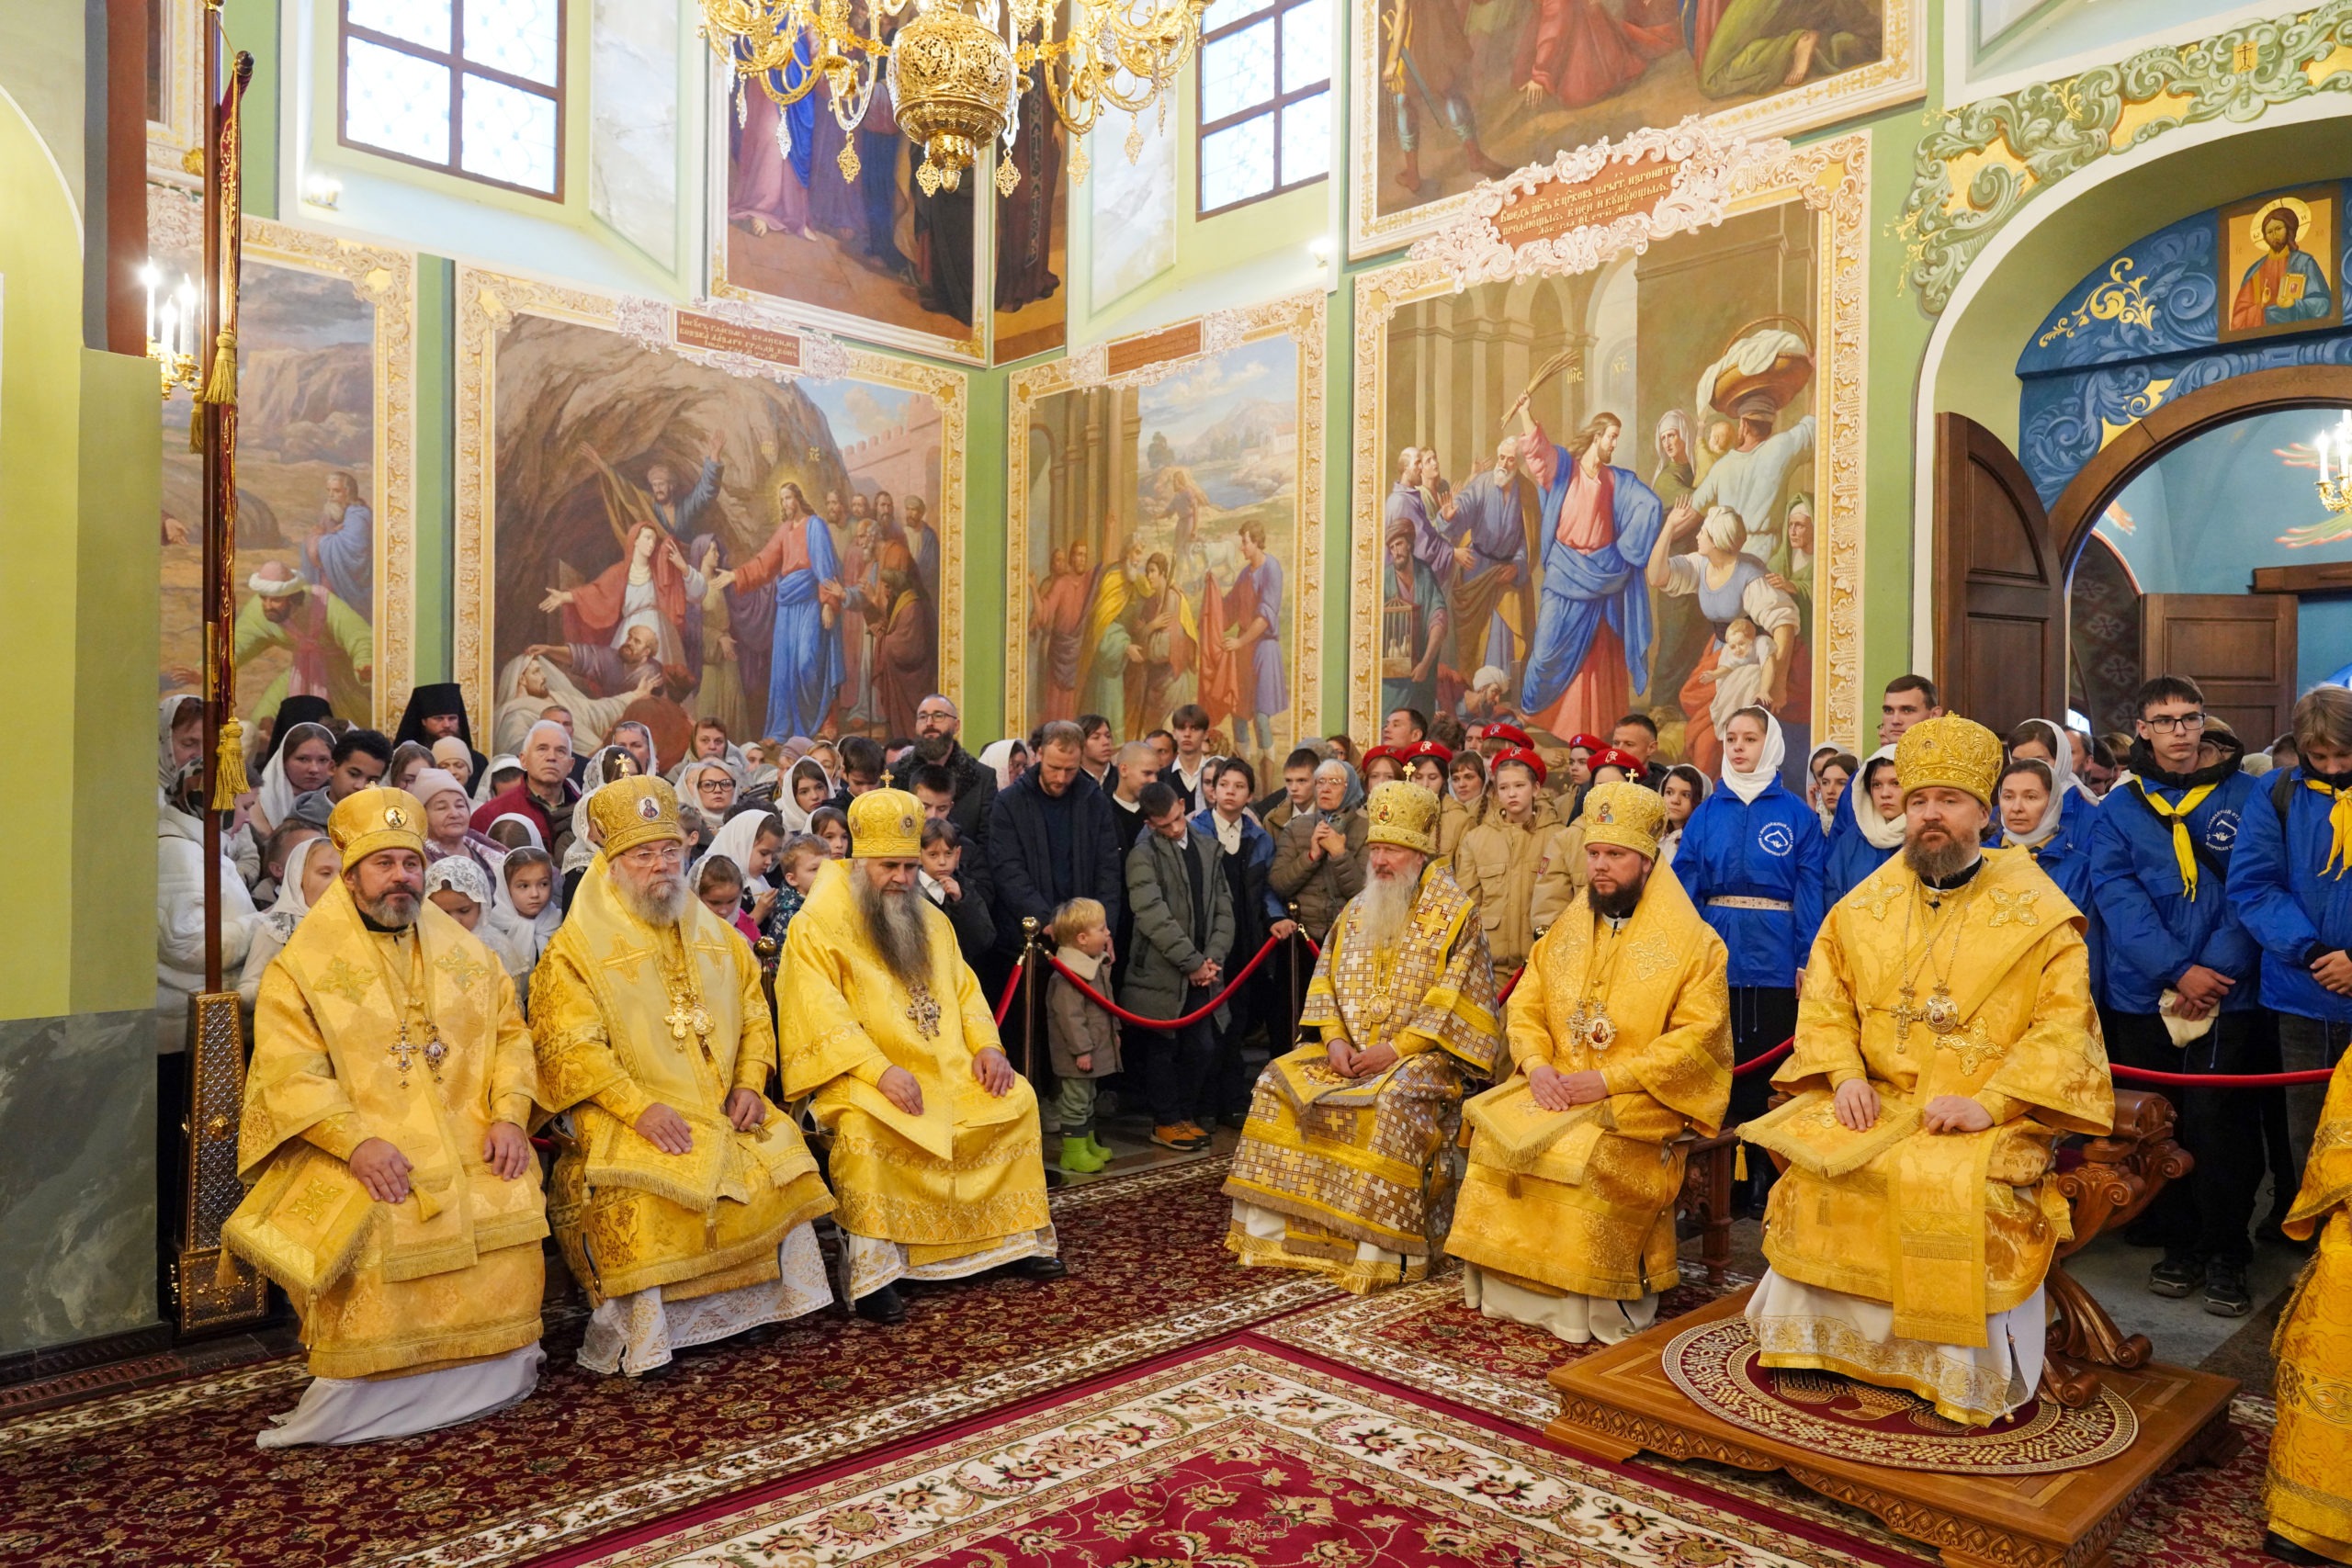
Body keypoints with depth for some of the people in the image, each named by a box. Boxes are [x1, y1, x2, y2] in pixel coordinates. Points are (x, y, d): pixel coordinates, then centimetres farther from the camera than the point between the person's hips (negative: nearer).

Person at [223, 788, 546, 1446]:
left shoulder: (465, 953, 15)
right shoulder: (301, 966, 4)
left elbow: (511, 1033, 12)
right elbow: (291, 1075, -5)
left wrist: (508, 1115, -5)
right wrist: (356, 1140, -20)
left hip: (467, 1141, 3)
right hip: (359, 1150, -2)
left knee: (513, 1208, -19)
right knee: (373, 1229, -26)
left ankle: (491, 1376, -1)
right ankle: (367, 1396, -7)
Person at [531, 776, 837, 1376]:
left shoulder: (715, 934, 15)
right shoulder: (575, 948, -1)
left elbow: (754, 1014, 16)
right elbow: (569, 1047, -11)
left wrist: (749, 1083, -2)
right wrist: (640, 1106, -23)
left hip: (723, 1108, 5)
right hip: (625, 1118, -4)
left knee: (780, 1163, -13)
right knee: (641, 1197, -29)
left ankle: (770, 1303, 4)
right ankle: (633, 1341, -14)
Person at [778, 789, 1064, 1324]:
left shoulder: (928, 917, 14)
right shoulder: (818, 923, -8)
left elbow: (963, 990, 16)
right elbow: (822, 1016, -16)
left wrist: (986, 1045, -3)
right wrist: (880, 1070, -28)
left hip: (947, 1067, 7)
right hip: (858, 1076, -6)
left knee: (1018, 1097, -6)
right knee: (863, 1123, -35)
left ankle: (1015, 1236, 7)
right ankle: (873, 1271, -23)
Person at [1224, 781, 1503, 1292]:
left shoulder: (1455, 914, -5)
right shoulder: (1357, 909, 13)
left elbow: (1453, 1000, -13)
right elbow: (1327, 978, 12)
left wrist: (1393, 1049, -19)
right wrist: (1335, 1039, -6)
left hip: (1419, 1055, -6)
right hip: (1349, 1051, 6)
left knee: (1394, 1099, -36)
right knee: (1278, 1081, -11)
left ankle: (1381, 1248, -28)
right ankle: (1268, 1225, -6)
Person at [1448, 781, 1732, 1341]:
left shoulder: (1693, 942, -3)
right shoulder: (1564, 932, 14)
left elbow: (1697, 1038, -12)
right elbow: (1524, 1008, 12)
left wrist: (1608, 1080, -19)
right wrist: (1538, 1066, -10)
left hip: (1642, 1100, -5)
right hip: (1556, 1088, 5)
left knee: (1587, 1151, -31)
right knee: (1494, 1133, -19)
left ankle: (1591, 1305, -13)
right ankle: (1513, 1288, -6)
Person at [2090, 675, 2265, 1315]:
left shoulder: (2245, 797, 4)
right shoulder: (2119, 808, 7)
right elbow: (2118, 896, -4)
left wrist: (2217, 965, -14)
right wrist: (2176, 969, -15)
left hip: (2225, 992, -2)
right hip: (2142, 996, 2)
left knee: (2213, 1124, -5)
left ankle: (2227, 1255, 11)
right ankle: (2178, 1244, 22)